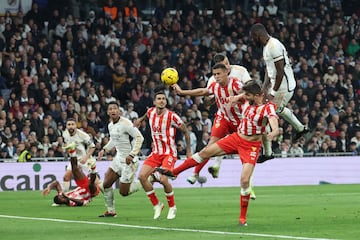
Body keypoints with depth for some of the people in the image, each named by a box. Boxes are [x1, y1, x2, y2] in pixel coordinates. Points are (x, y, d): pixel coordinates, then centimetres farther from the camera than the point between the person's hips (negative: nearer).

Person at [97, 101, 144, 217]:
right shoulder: (110, 125, 7)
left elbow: (139, 137, -21)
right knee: (106, 184, 4)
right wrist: (104, 150, 14)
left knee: (123, 192, -4)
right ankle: (110, 211, 17)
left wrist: (132, 154, -27)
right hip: (118, 158, 8)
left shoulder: (125, 123, -19)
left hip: (129, 160, -8)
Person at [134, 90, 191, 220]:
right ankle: (157, 205, 5)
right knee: (142, 176, -11)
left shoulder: (172, 116, -14)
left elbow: (185, 131, -3)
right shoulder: (150, 112, 1)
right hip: (156, 152, 6)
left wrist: (188, 150, -1)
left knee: (163, 179, -24)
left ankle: (172, 207, 1)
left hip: (169, 153, -6)